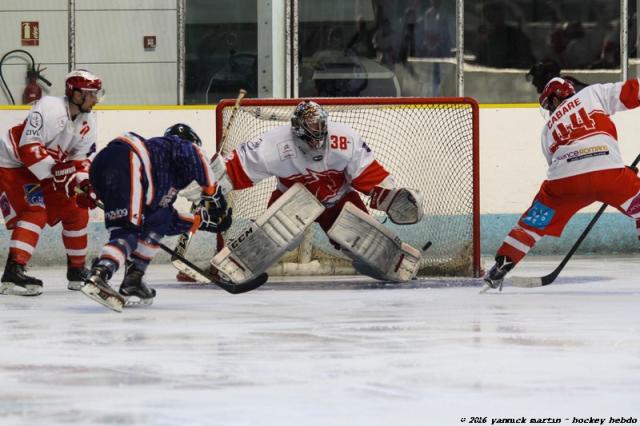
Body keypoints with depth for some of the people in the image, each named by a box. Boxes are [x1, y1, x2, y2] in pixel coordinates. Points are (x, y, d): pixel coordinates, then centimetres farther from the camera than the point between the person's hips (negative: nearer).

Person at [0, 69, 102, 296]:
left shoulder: (88, 122, 1)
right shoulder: (50, 108, -27)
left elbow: (81, 158, 3)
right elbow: (28, 148, -32)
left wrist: (84, 184, -16)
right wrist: (57, 175, -34)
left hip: (46, 171, 9)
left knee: (76, 212, 9)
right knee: (35, 212, -27)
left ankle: (77, 271, 24)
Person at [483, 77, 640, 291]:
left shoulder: (549, 127, 28)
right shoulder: (593, 94, 18)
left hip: (564, 177, 3)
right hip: (607, 171, -3)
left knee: (533, 223, 20)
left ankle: (498, 269, 16)